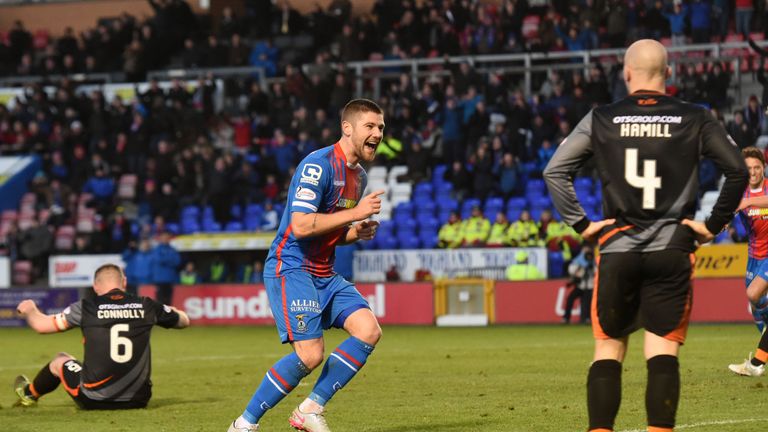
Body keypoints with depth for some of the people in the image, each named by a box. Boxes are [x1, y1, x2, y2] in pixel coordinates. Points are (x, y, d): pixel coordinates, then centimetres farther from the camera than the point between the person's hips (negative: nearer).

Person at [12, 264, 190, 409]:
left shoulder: (87, 308, -7)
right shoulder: (146, 306, -1)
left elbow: (40, 325, 0)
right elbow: (184, 320, 16)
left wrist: (30, 310, 24)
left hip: (94, 400, -2)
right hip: (138, 401, 2)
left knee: (60, 360, 28)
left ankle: (30, 394, 56)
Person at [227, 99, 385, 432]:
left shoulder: (359, 176, 14)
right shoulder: (318, 165, -15)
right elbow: (300, 226, -25)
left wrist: (356, 233, 2)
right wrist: (355, 213, -21)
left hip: (324, 275, 9)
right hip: (290, 269, -9)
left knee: (369, 330, -11)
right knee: (310, 354, -20)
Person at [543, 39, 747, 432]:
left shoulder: (600, 120, 3)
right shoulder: (695, 120, 2)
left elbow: (554, 171, 0)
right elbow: (738, 171, -2)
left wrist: (581, 224, 3)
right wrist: (713, 224, 4)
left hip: (617, 251, 0)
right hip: (672, 252, 0)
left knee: (608, 351, 9)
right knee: (663, 354, -1)